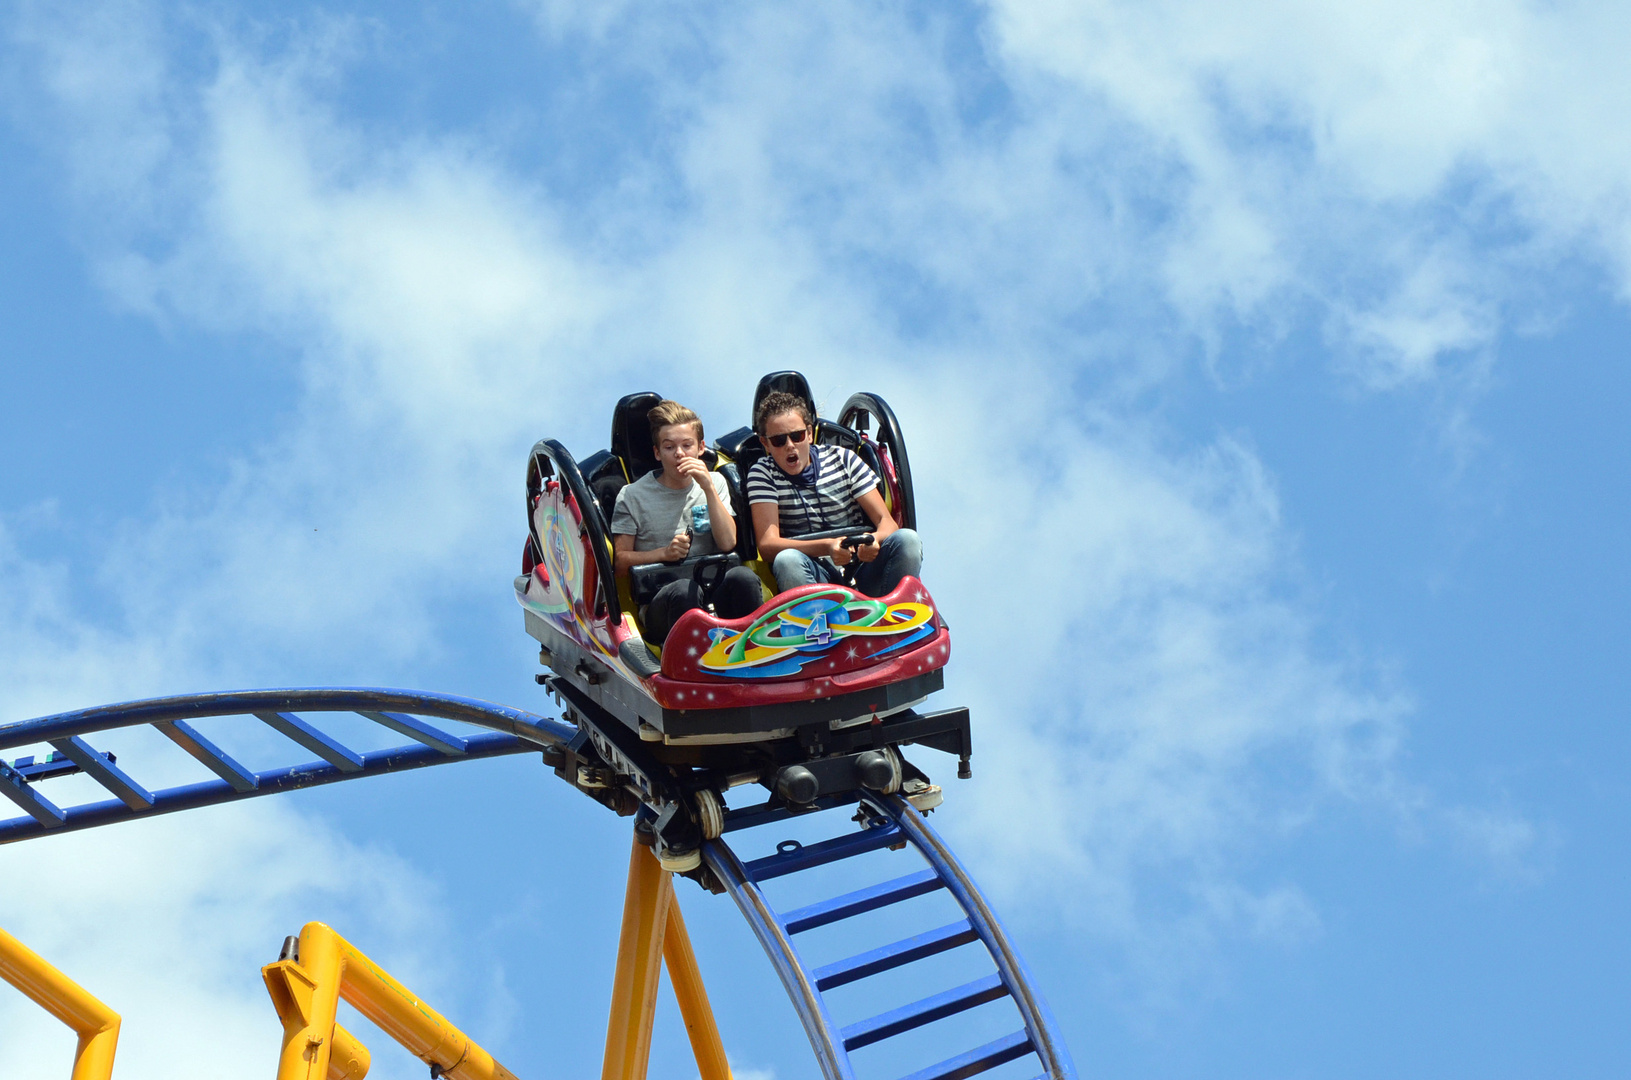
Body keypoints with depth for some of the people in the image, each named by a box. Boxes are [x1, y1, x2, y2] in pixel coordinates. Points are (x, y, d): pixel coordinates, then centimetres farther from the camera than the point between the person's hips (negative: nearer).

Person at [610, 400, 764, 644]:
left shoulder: (714, 483, 15)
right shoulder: (633, 496, 8)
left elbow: (727, 543, 1)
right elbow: (620, 561, 4)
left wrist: (708, 488, -7)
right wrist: (664, 553, -11)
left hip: (713, 590, 2)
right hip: (659, 602, -2)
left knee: (743, 577, -31)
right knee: (685, 591, -38)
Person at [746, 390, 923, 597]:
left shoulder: (843, 460, 8)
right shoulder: (763, 473, 2)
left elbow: (886, 521, 4)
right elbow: (767, 545, -11)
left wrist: (874, 540, -23)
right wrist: (827, 547, -27)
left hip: (861, 571, 2)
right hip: (812, 579, -2)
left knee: (907, 539, -25)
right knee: (787, 560, -35)